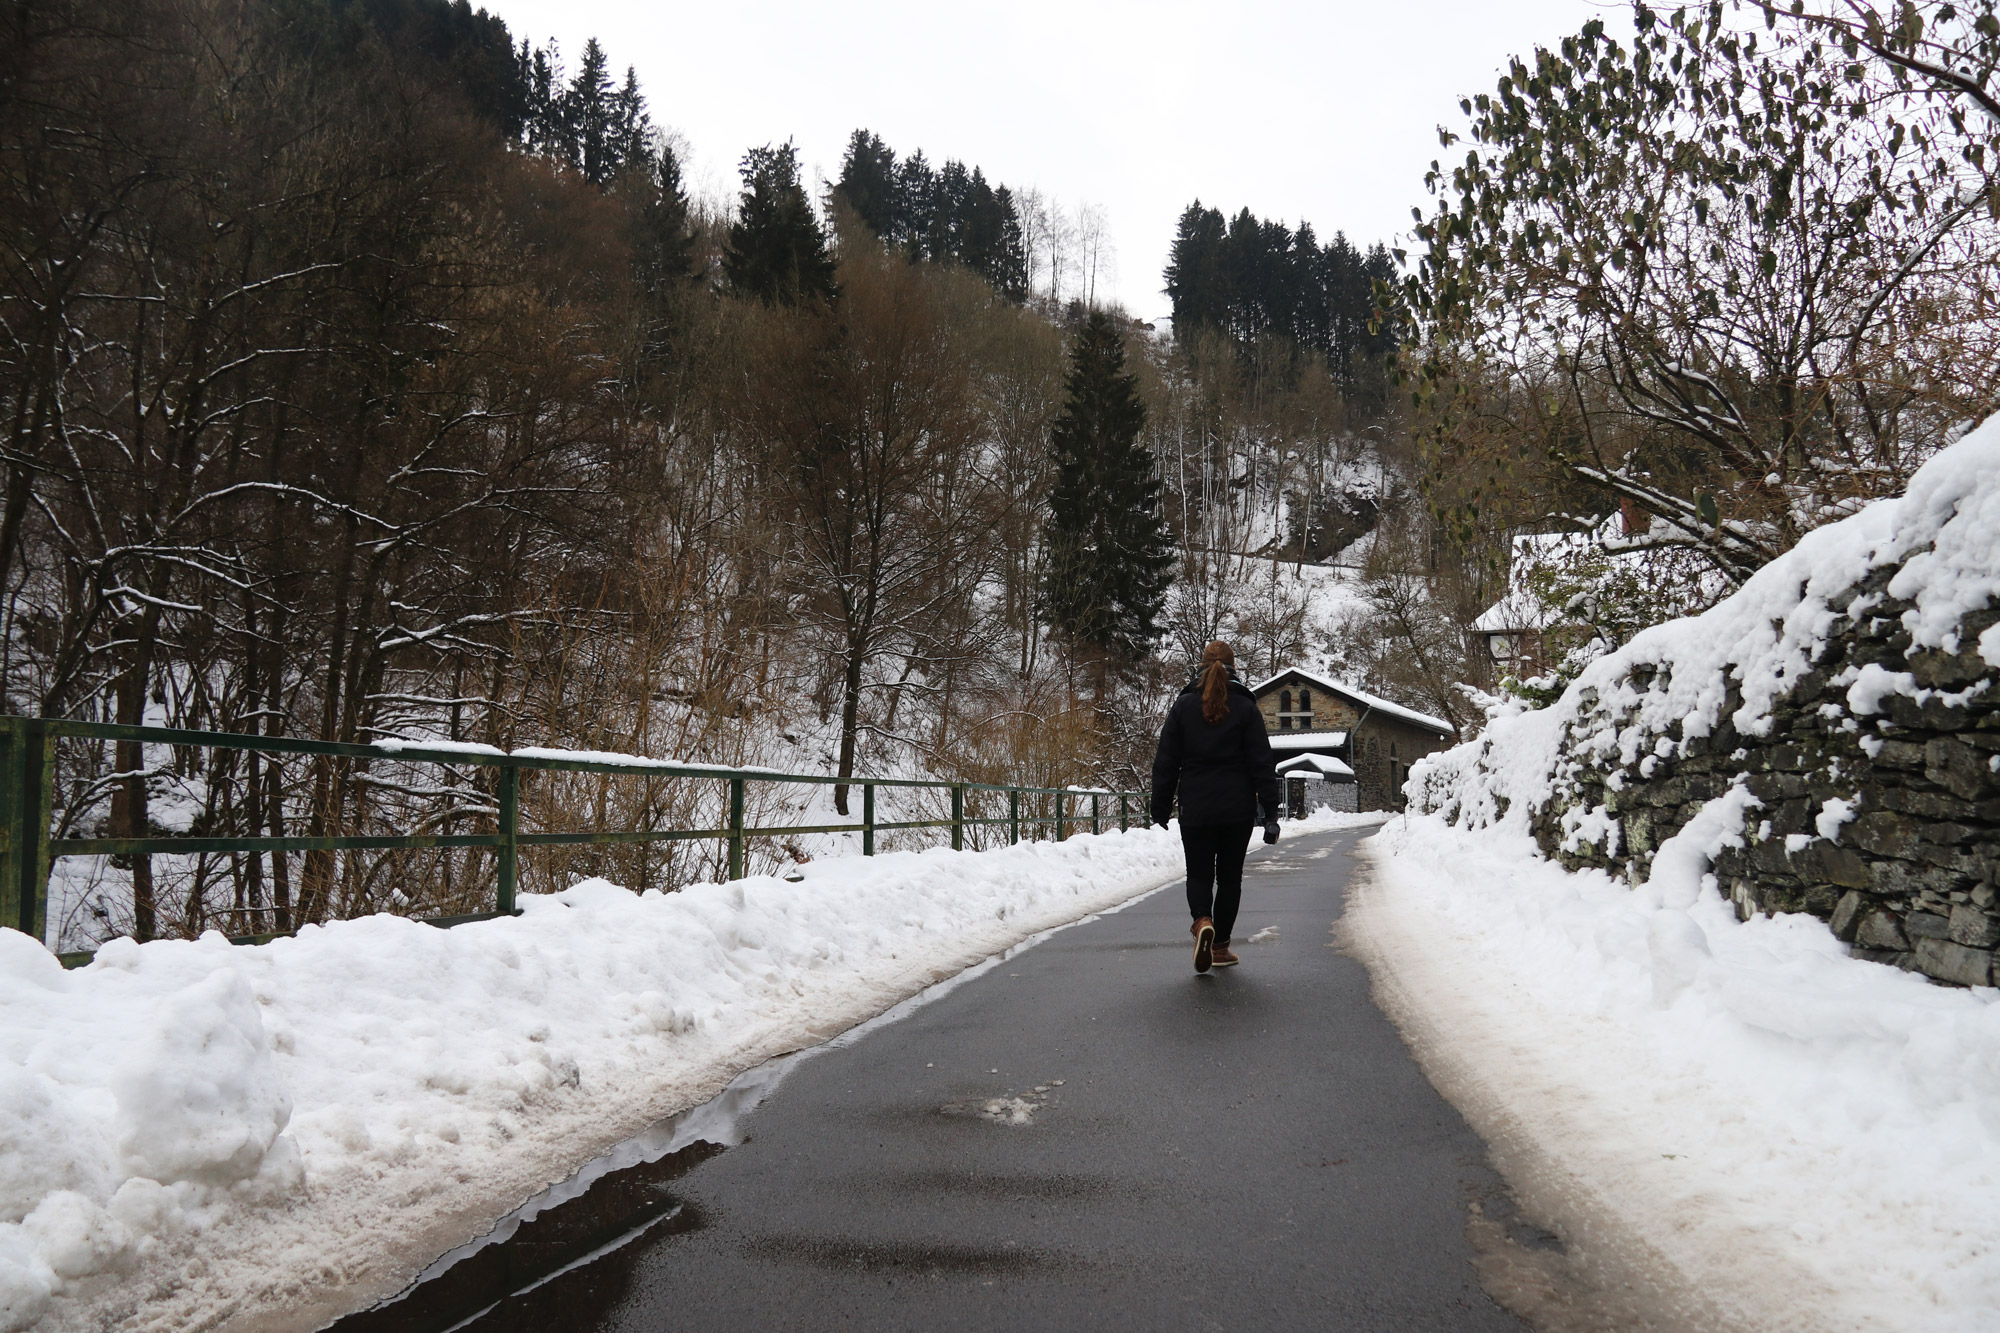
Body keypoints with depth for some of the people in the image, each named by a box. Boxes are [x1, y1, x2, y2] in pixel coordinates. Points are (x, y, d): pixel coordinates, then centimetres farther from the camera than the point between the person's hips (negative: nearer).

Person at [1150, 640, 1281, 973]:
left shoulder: (1183, 706, 1)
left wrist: (1160, 814, 6)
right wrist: (1270, 814, 0)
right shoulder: (1245, 708, -1)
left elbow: (1165, 764, 0)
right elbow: (1263, 764, -3)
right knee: (1230, 876, 12)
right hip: (1238, 809, 0)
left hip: (1196, 809, 0)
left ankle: (1202, 921, -21)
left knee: (1199, 874, 8)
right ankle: (1220, 948, 16)